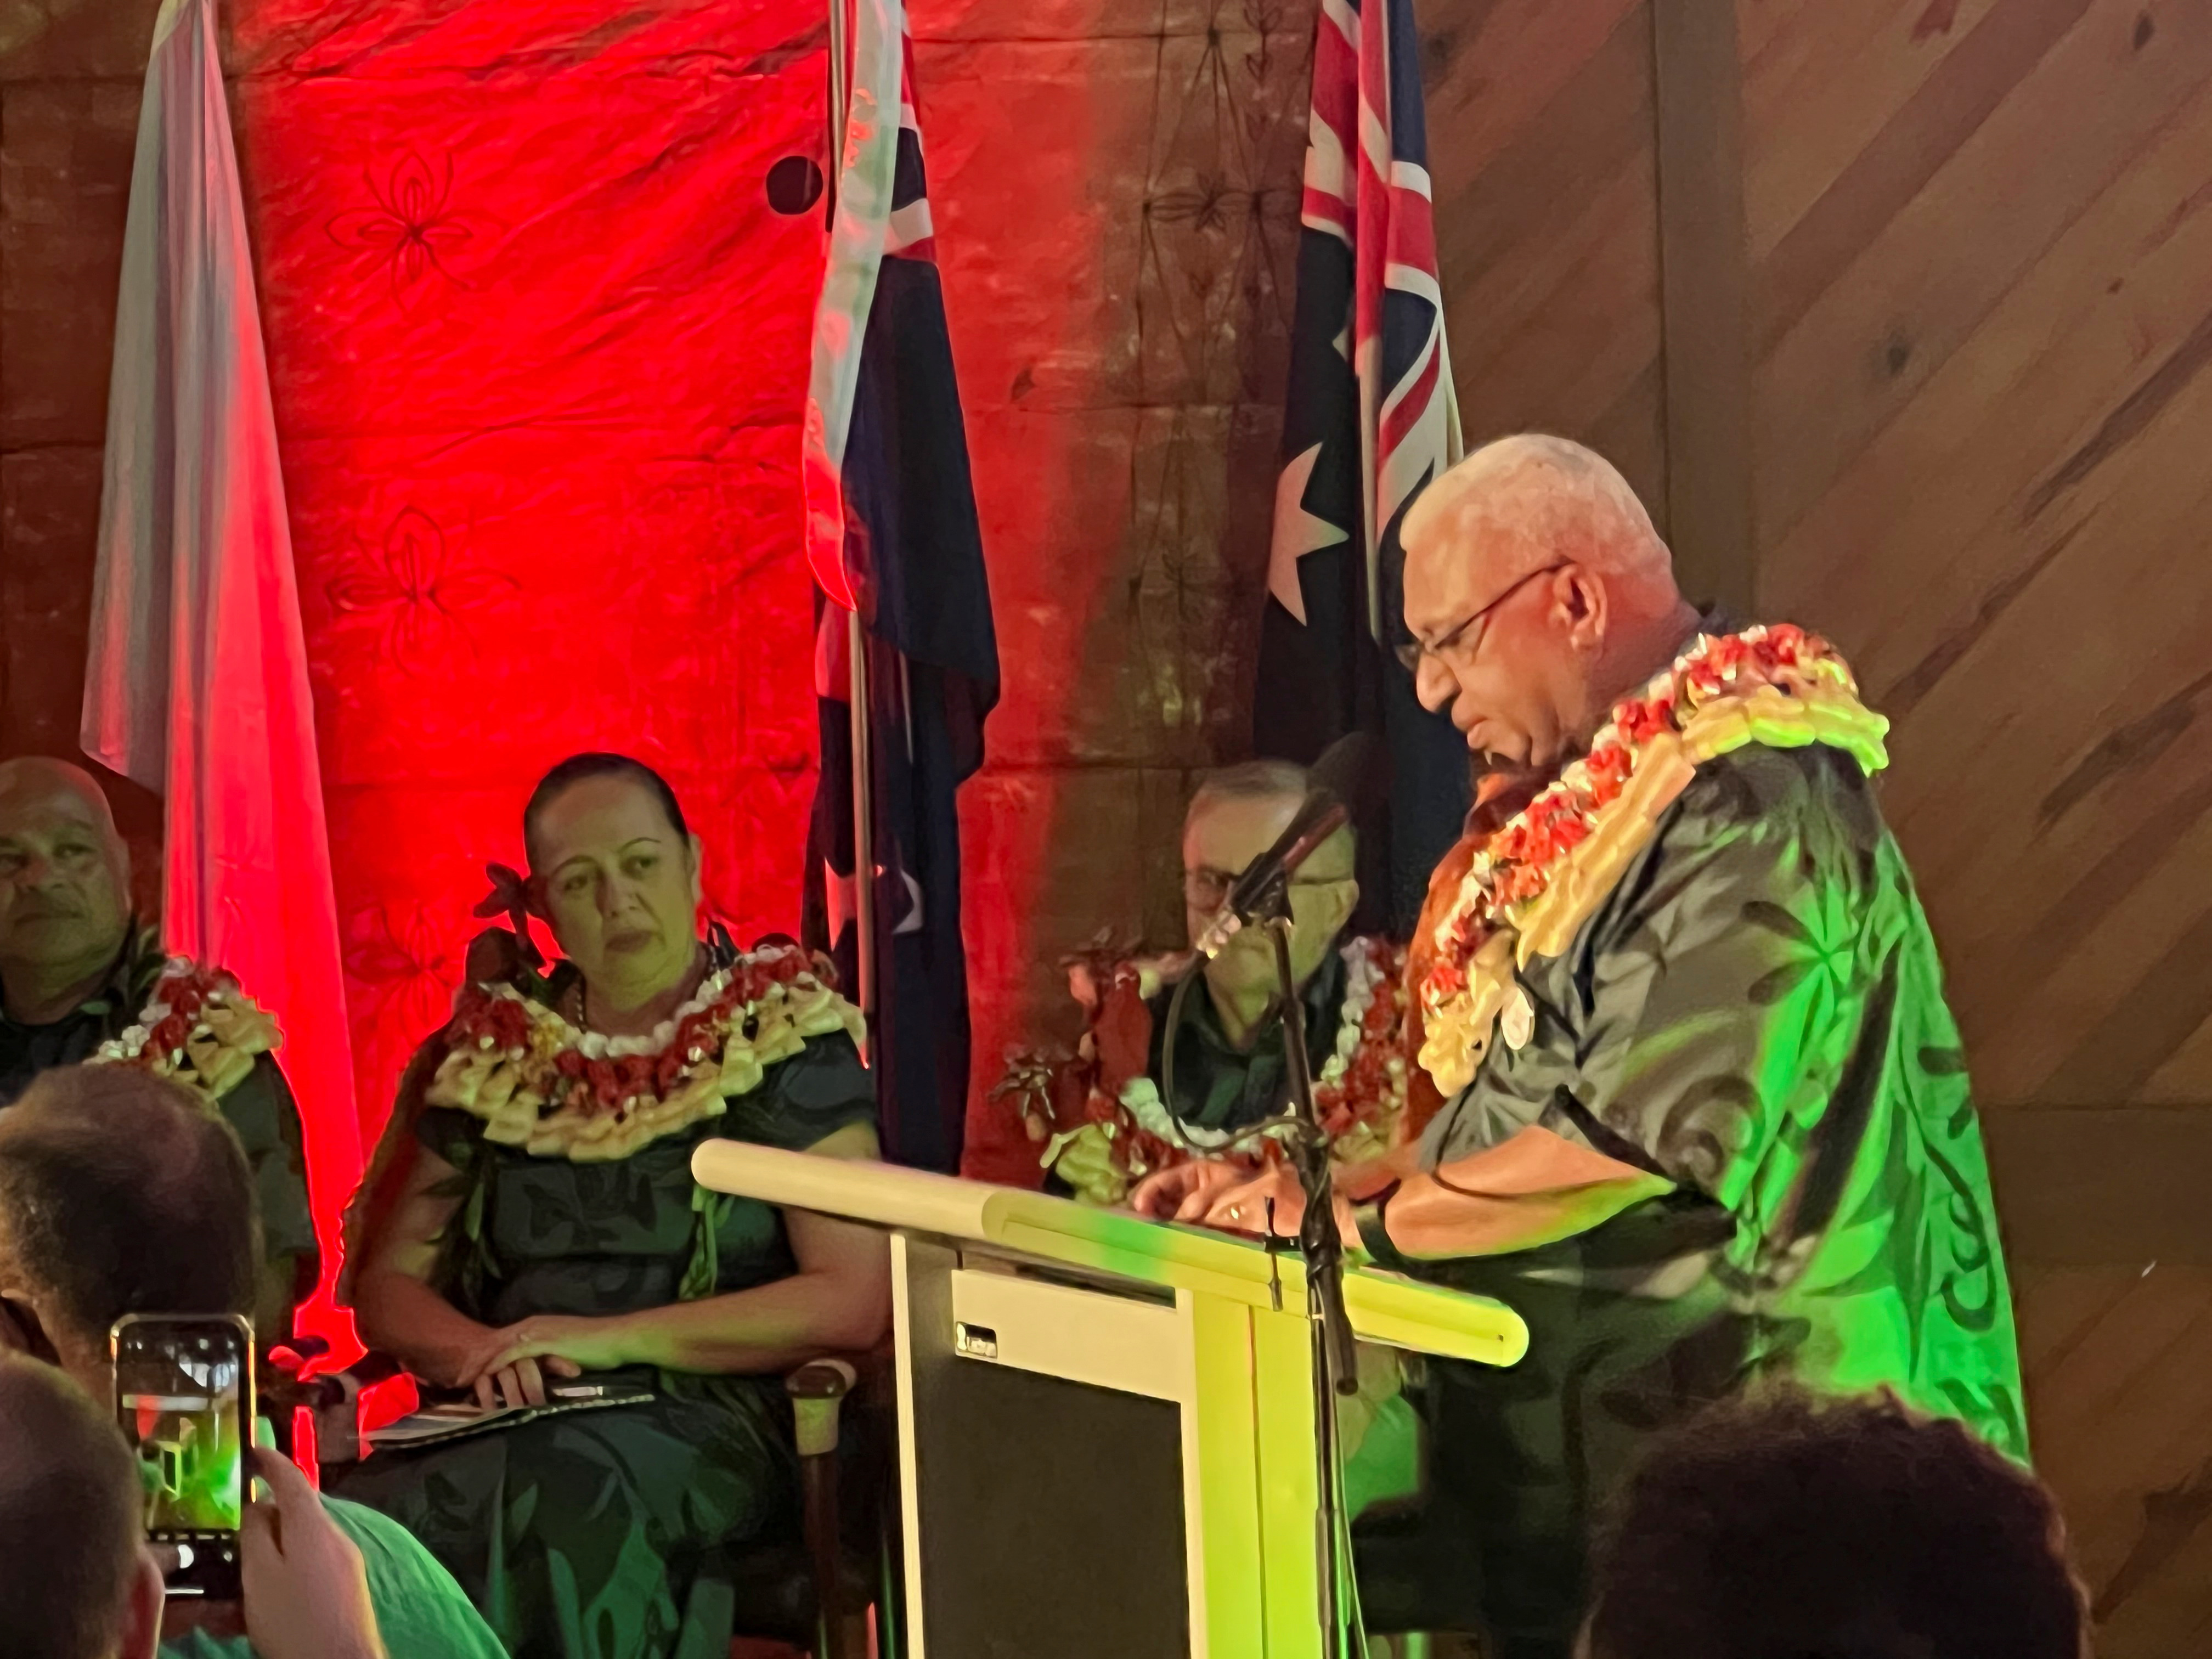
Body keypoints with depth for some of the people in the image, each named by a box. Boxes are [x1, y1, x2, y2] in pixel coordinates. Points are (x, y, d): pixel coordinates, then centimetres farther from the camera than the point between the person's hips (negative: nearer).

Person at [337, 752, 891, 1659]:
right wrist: (482, 1351, -6)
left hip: (704, 1421, -3)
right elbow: (389, 1286, 18)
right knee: (370, 1519, -32)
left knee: (564, 1495, -38)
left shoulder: (784, 1043, 5)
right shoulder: (493, 1057, 16)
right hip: (511, 1418, 3)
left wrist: (617, 1338, -11)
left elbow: (854, 1302, -4)